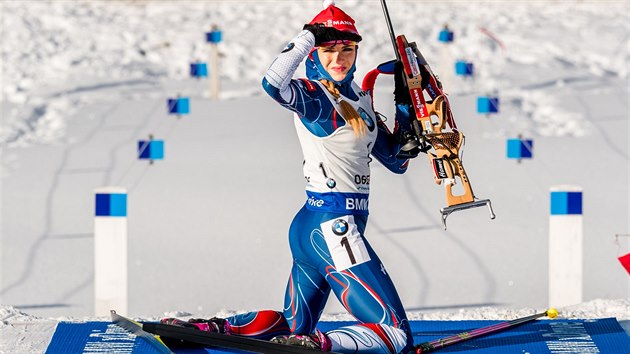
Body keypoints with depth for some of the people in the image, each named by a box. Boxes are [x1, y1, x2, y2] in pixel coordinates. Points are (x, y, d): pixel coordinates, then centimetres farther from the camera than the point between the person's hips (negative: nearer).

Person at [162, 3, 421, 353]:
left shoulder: (359, 99, 15)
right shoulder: (313, 95, -10)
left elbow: (396, 160, 20)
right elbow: (274, 84, -34)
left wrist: (407, 109, 9)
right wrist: (307, 38, -21)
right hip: (331, 228, -10)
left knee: (293, 324, 25)